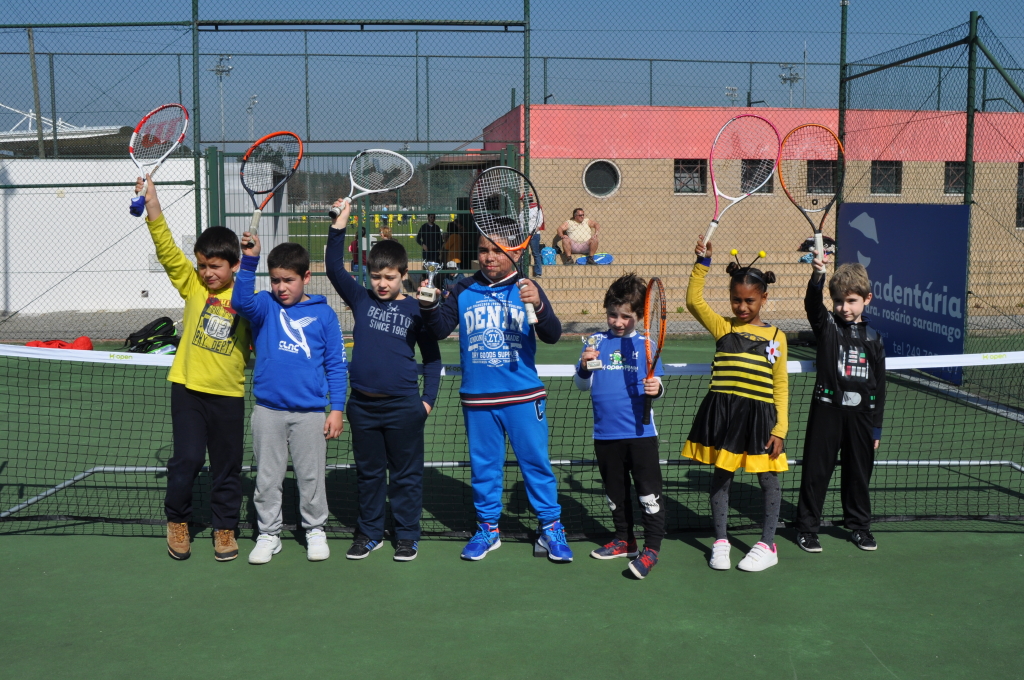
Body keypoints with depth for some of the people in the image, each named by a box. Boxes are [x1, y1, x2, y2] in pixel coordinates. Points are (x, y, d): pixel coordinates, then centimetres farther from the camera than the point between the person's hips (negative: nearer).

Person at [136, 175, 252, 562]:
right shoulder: (192, 284, -1)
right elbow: (167, 250, -13)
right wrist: (152, 208, -23)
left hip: (229, 393, 0)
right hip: (188, 388, 0)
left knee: (227, 466, 10)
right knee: (187, 459, -2)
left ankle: (225, 528, 26)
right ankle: (177, 521, 21)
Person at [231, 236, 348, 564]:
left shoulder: (324, 314, 1)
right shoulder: (265, 307, 2)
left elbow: (336, 365, 3)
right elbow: (241, 301, -21)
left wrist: (337, 408, -2)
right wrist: (249, 261, -32)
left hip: (310, 412, -1)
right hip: (268, 410, 1)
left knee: (311, 476, 9)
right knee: (267, 478, 10)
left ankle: (315, 530, 26)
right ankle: (269, 534, 24)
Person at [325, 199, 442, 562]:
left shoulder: (416, 309, -1)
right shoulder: (360, 300, 5)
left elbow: (432, 356, 5)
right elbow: (334, 267, -4)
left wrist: (427, 400, -2)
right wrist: (340, 222, -12)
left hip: (404, 406, -2)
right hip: (362, 405, 3)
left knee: (406, 474, 7)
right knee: (368, 472, 14)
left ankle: (407, 535, 19)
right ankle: (369, 532, 26)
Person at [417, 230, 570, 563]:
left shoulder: (526, 290, -1)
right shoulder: (464, 291, 4)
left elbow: (552, 336, -10)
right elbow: (440, 329, -1)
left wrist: (539, 305, -29)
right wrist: (430, 306, -22)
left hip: (524, 397, -2)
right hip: (478, 399, 2)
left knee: (536, 462, 3)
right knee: (484, 465, 12)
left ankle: (550, 528, 14)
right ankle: (488, 528, 25)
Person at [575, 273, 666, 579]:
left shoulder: (645, 344, 1)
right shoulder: (596, 341, 4)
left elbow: (655, 385, 3)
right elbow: (582, 384, 6)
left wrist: (656, 389, -20)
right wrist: (584, 366, -15)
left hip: (640, 433, -3)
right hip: (605, 434, 3)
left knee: (649, 493, -1)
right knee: (615, 493, 17)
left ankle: (651, 548, 9)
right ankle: (624, 540, 32)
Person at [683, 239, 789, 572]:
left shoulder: (776, 337, 3)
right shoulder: (723, 328, 5)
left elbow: (780, 386, 3)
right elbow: (694, 301, -6)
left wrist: (780, 429, -2)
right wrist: (702, 264, -12)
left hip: (760, 414, 0)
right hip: (723, 412, 1)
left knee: (768, 479, 6)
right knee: (721, 476, 10)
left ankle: (767, 545, 21)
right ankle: (720, 542, 24)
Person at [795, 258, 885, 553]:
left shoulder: (873, 338, 6)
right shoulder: (826, 325, 0)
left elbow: (879, 385, 8)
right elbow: (812, 303, -23)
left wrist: (876, 426, 6)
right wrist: (817, 276, -43)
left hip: (860, 413, 3)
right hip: (827, 409, -2)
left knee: (858, 473, 13)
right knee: (816, 470, 3)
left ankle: (859, 525, 29)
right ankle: (807, 526, 14)